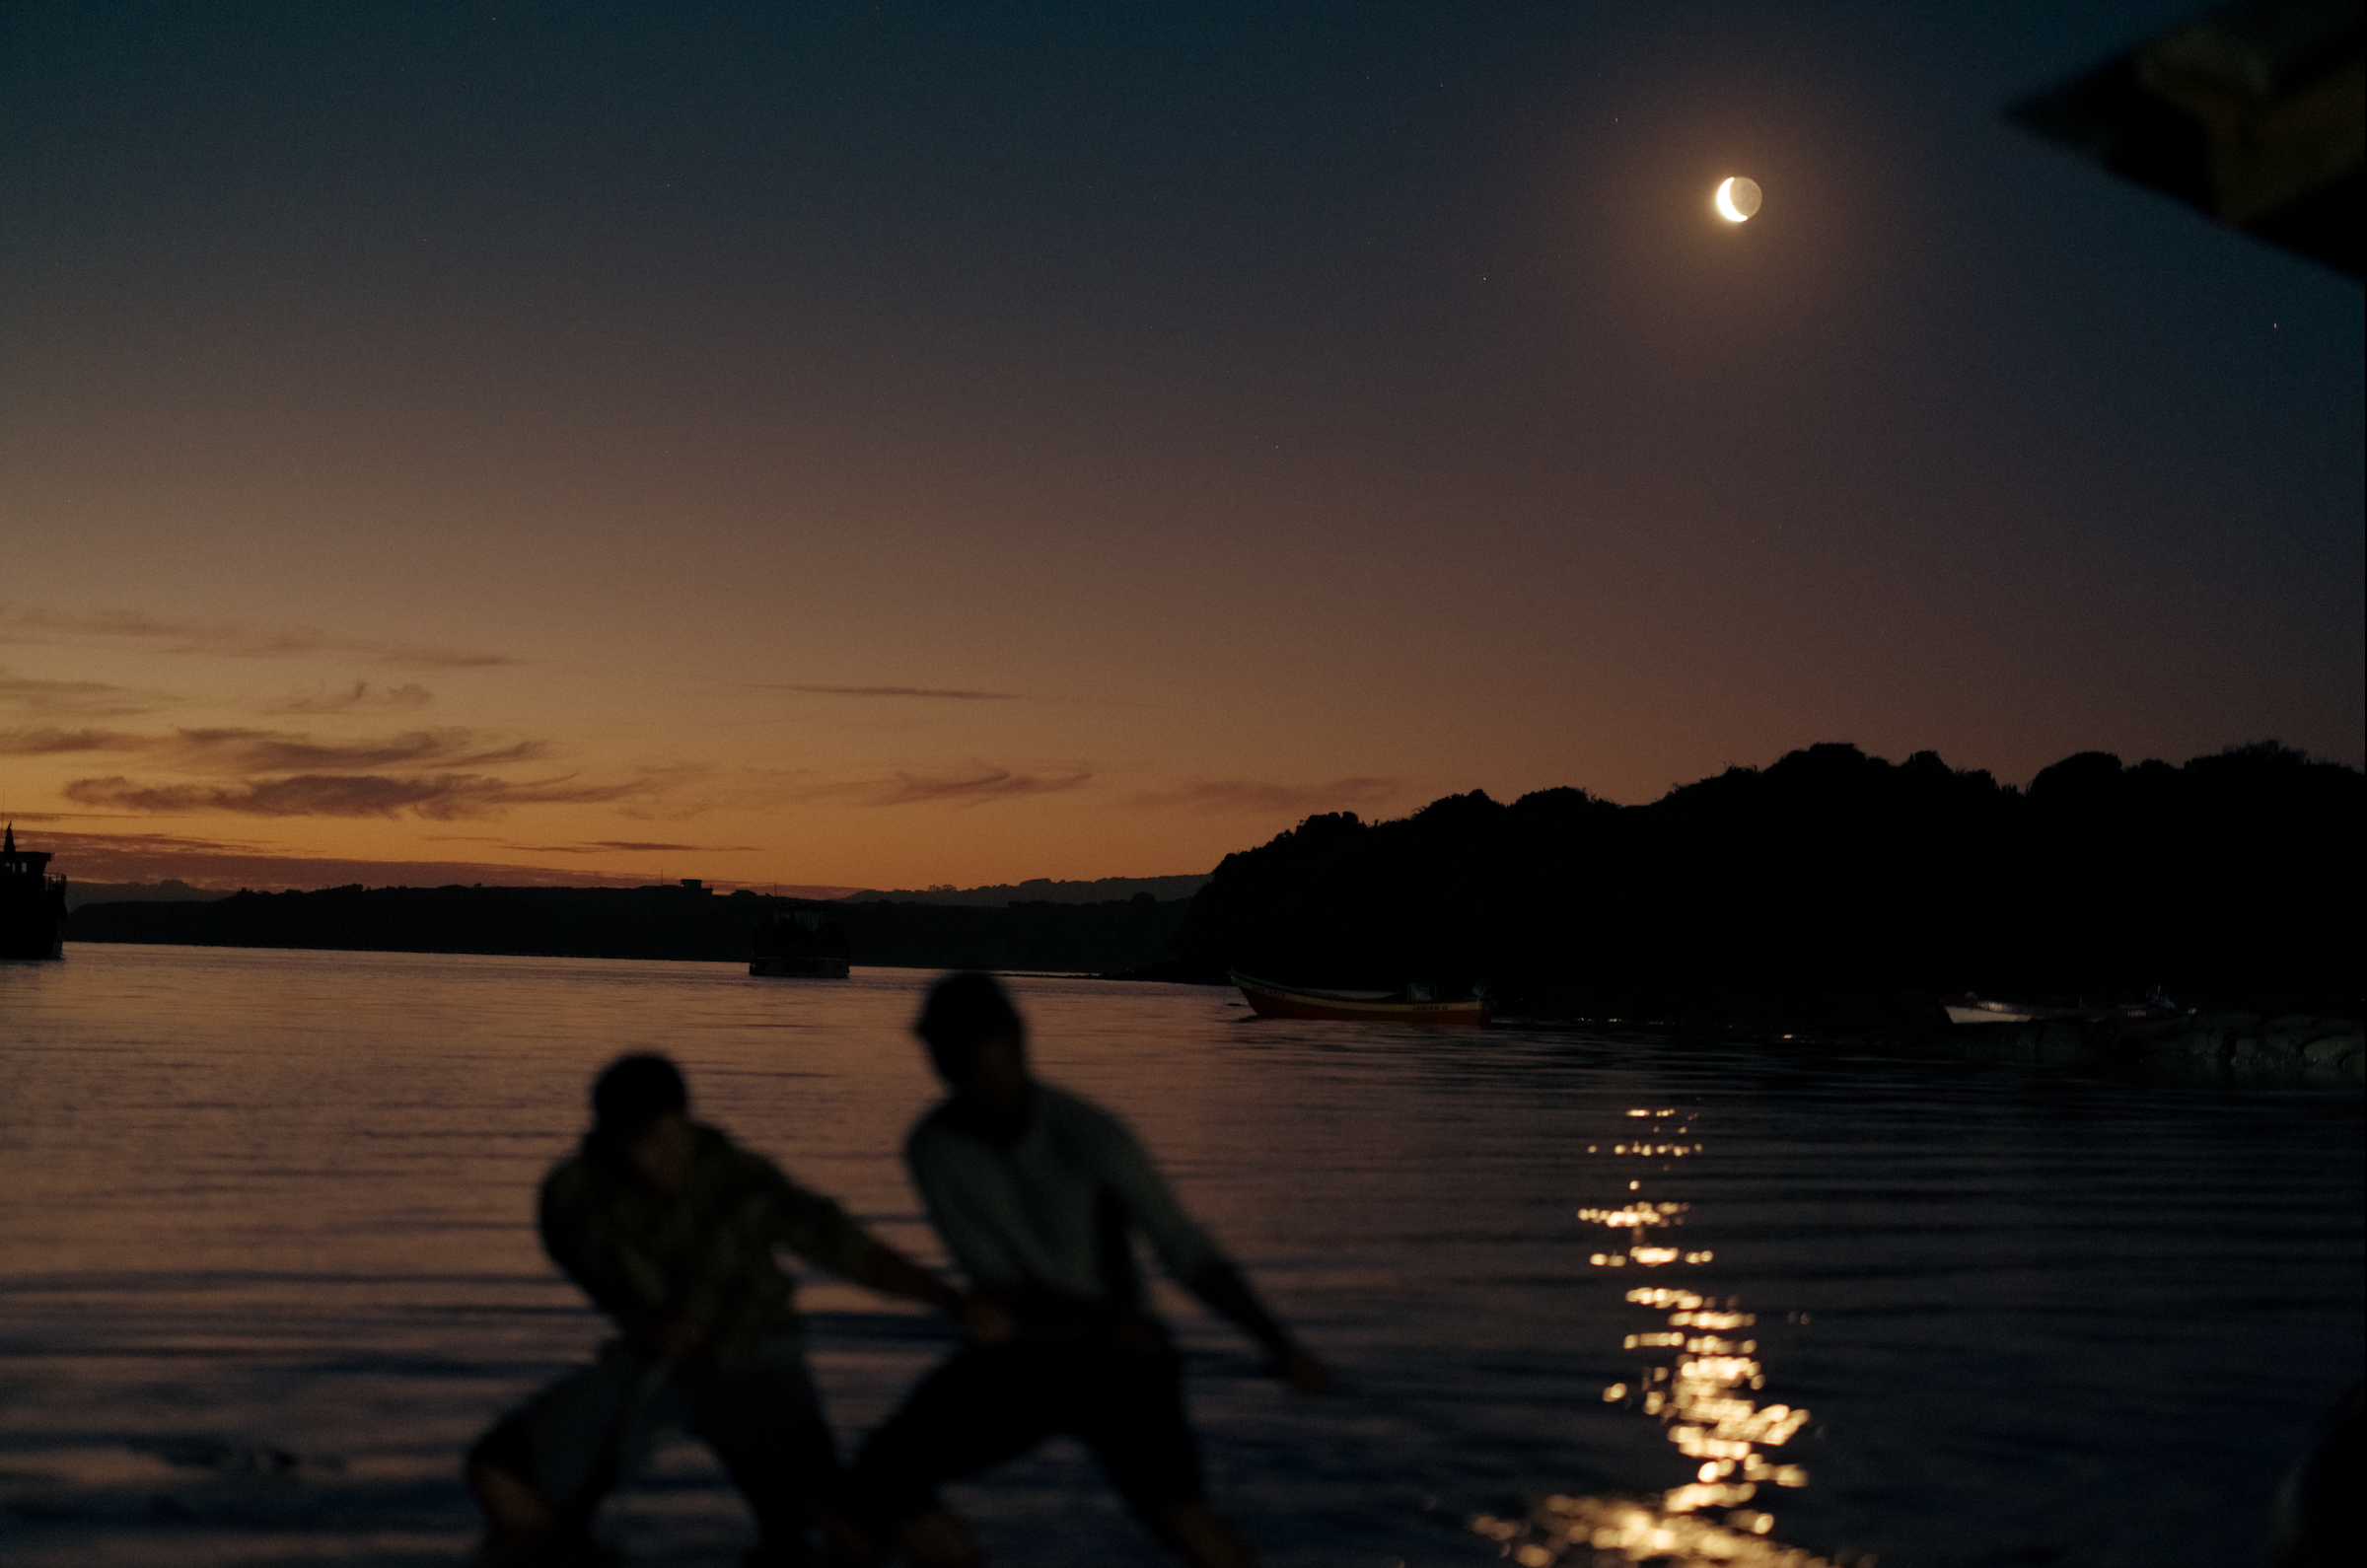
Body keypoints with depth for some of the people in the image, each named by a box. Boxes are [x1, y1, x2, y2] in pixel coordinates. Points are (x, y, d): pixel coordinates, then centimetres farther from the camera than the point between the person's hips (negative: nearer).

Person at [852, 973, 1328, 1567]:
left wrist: (1279, 1344, -34)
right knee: (882, 1474, -15)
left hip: (1119, 1358, -4)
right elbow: (997, 1284, -14)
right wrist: (1099, 1315, -32)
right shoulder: (932, 1148, -10)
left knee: (1175, 1508, -30)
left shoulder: (1090, 1132, -20)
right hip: (1019, 1360, 4)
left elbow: (1190, 1254, -21)